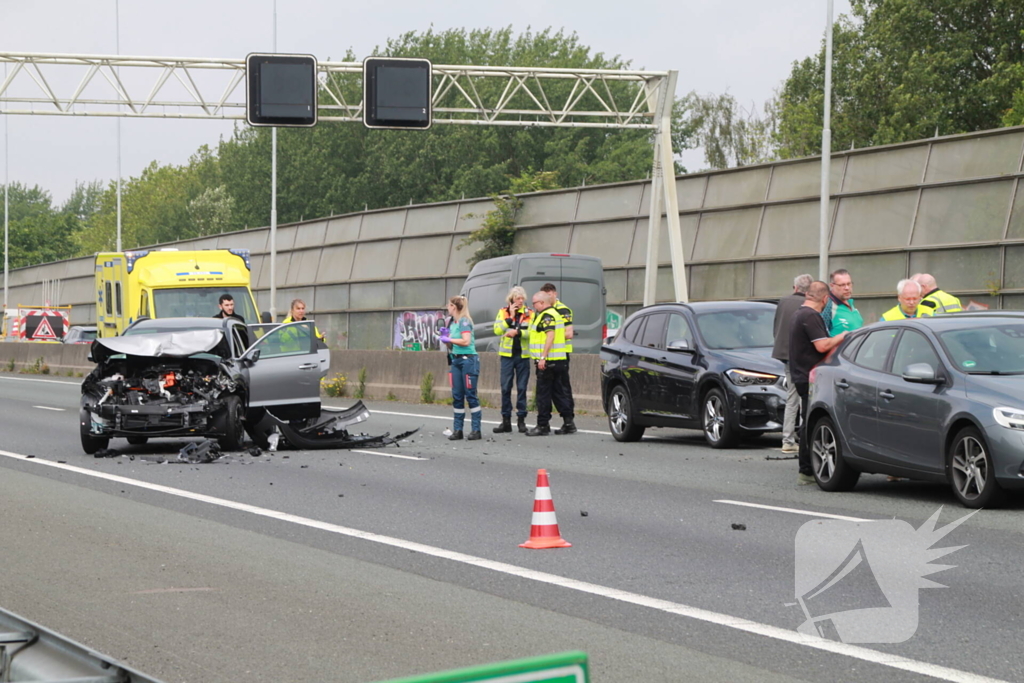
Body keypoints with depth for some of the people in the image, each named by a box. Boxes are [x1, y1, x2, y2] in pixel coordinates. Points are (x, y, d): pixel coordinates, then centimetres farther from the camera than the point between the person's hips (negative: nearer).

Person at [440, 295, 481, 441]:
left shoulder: (464, 321, -8)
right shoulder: (453, 324, 16)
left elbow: (466, 341, -18)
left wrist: (449, 339, -9)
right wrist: (445, 336, 2)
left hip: (468, 359, -8)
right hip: (456, 360, 8)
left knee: (471, 395, -6)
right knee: (457, 396, 6)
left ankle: (476, 429, -3)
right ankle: (457, 429, 8)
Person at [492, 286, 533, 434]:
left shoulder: (529, 314, 4)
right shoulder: (503, 312, 4)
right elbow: (497, 330, -8)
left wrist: (517, 332, -20)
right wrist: (510, 317, -12)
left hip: (523, 355, 0)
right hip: (507, 354, 0)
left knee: (522, 388, 3)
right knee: (506, 387, 0)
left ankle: (521, 419, 10)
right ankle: (506, 420, 6)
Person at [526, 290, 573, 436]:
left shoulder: (547, 316, -13)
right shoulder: (554, 313, 19)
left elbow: (550, 336, -22)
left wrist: (543, 357, -25)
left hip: (548, 361, -10)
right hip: (558, 361, 10)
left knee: (543, 393, -4)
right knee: (558, 392, 12)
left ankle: (543, 426, -1)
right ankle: (568, 423, 11)